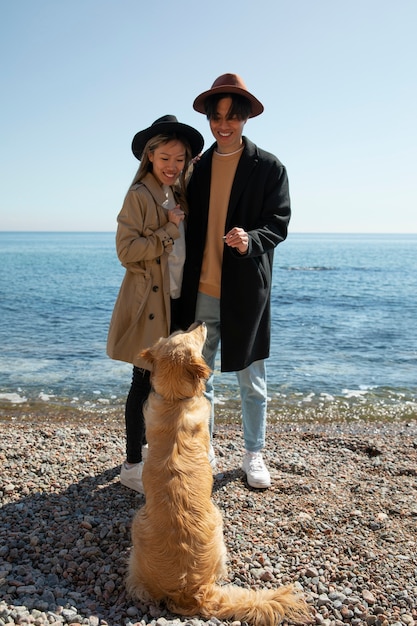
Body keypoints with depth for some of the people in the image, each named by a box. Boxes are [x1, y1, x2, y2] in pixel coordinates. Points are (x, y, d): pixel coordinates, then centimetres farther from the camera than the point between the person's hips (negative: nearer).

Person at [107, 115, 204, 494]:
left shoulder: (179, 195, 13)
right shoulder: (139, 195, -10)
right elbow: (126, 249, -18)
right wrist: (168, 230, -18)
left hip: (175, 299, 7)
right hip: (149, 300, -7)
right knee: (145, 380, -1)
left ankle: (145, 444, 32)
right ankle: (132, 465, 11)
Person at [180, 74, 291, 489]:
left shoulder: (269, 167, 2)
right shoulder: (197, 169, 12)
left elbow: (278, 223, -4)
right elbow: (191, 229, 12)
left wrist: (251, 240, -25)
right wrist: (184, 285, 4)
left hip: (245, 291, -3)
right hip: (201, 292, 3)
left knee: (251, 381, 9)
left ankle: (253, 455, 26)